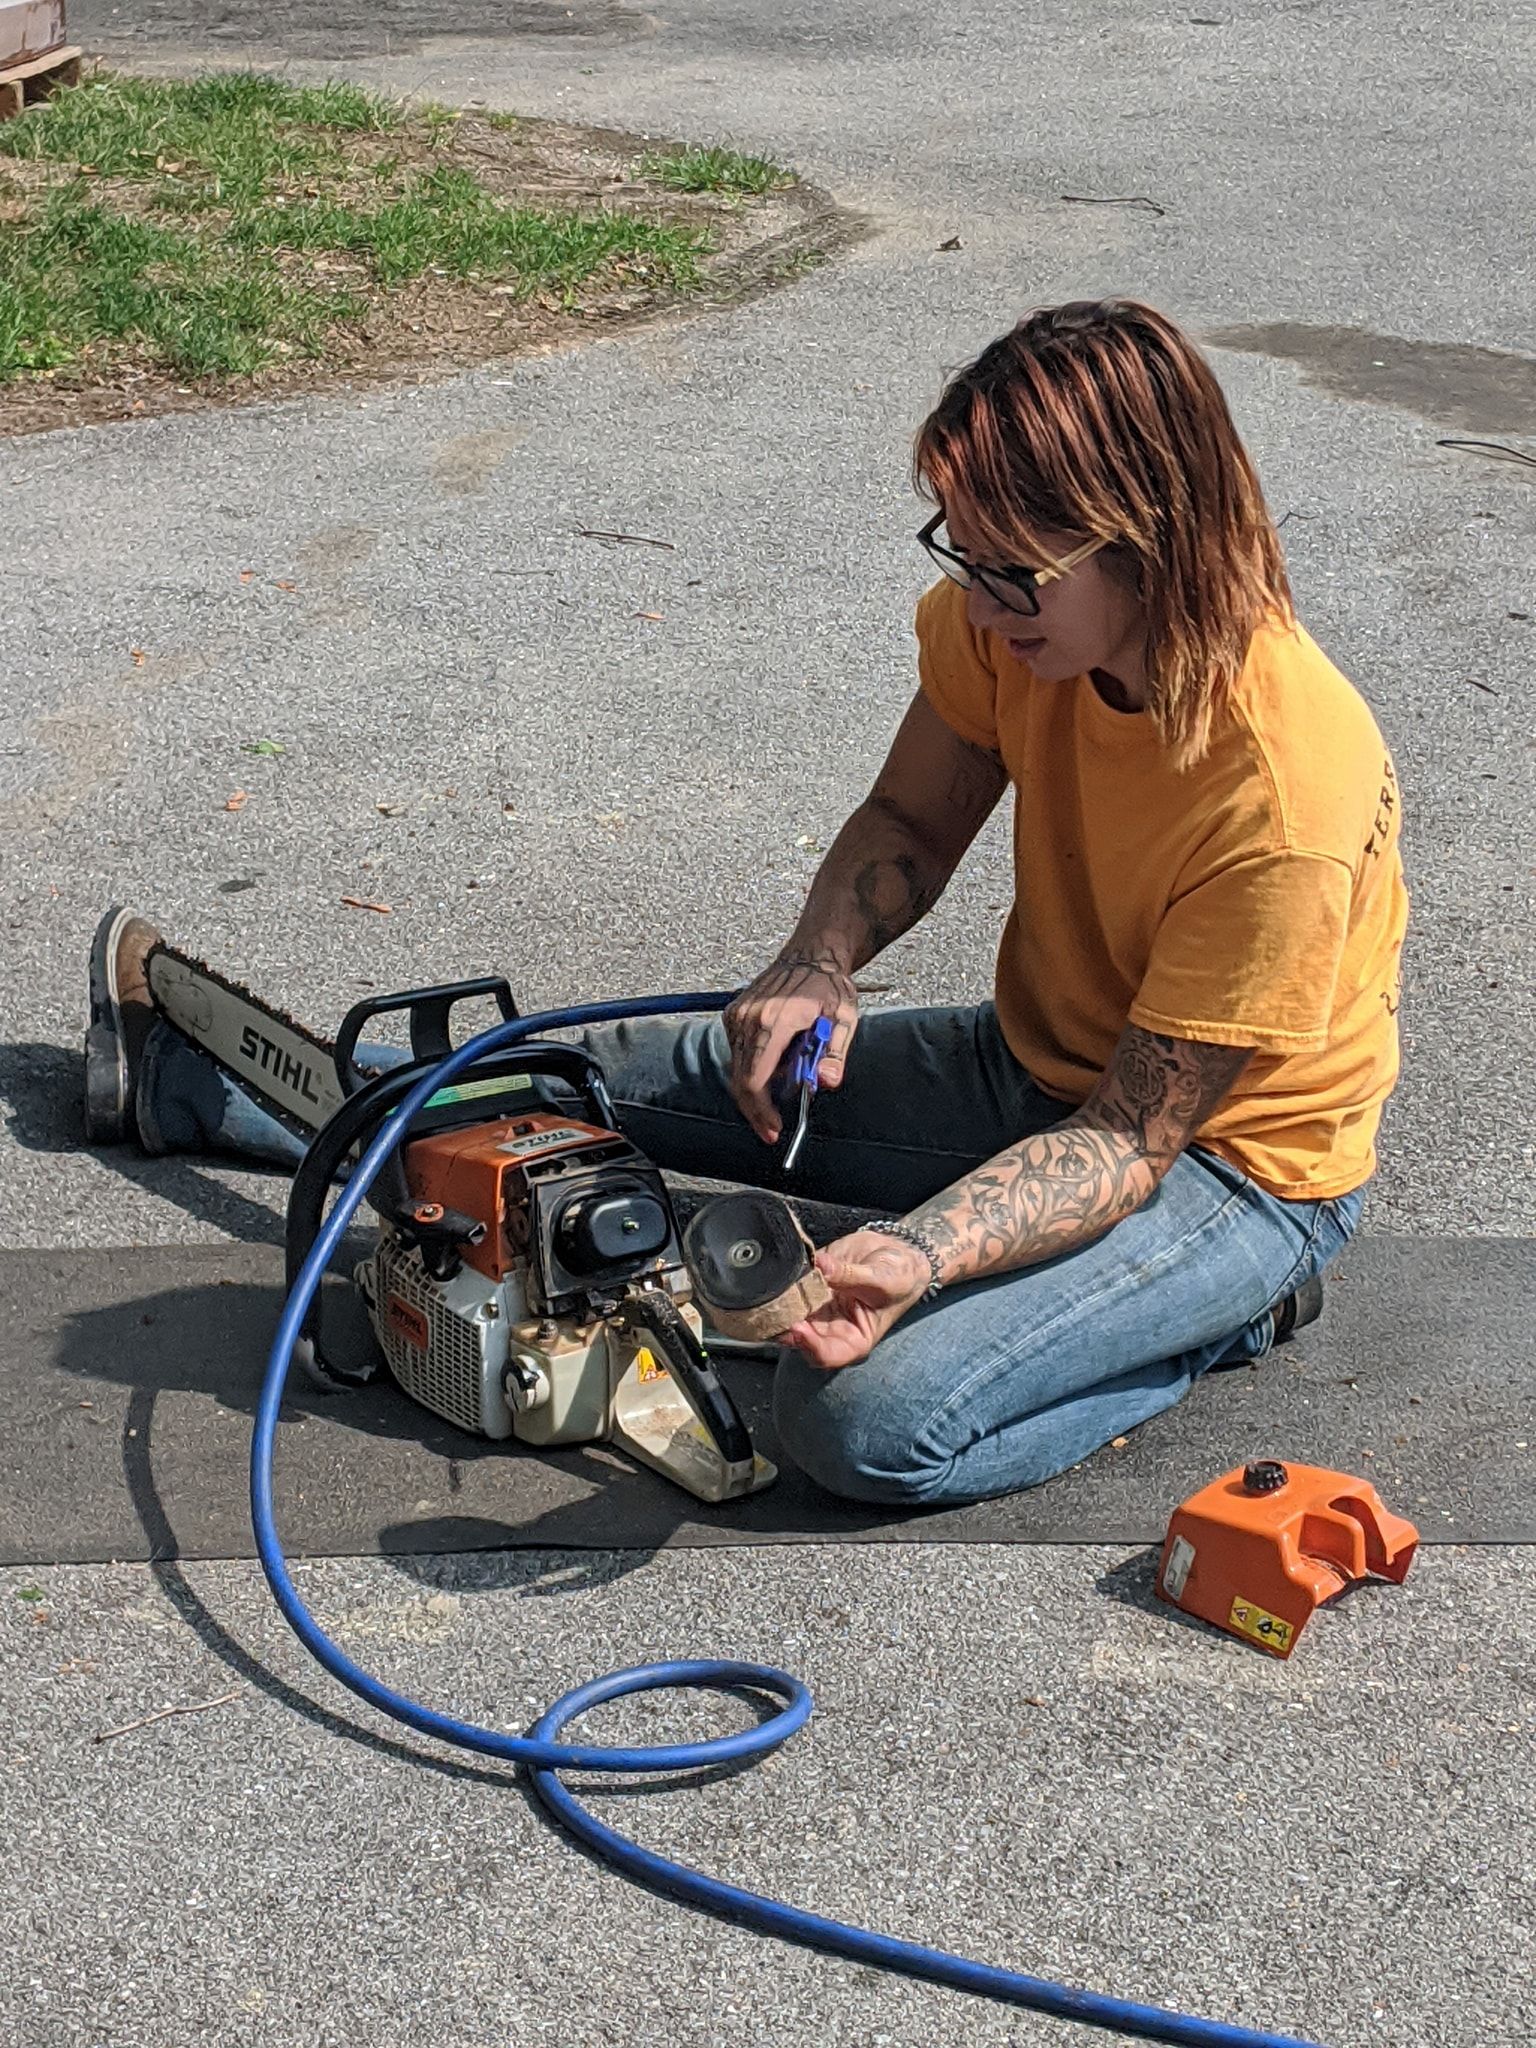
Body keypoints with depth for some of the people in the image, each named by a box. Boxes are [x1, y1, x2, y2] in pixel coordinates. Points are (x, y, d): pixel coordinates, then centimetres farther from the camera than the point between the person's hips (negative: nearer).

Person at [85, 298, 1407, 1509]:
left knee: (869, 1418, -28)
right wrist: (814, 973, -18)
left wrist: (918, 1255, -42)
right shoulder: (1016, 608, -15)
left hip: (1231, 1169, -7)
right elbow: (909, 823, 2)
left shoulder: (1286, 796, -34)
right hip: (1036, 1071, 7)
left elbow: (1135, 1142, -28)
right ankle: (182, 1082, 26)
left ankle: (1227, 1315, -2)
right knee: (632, 1075, 8)